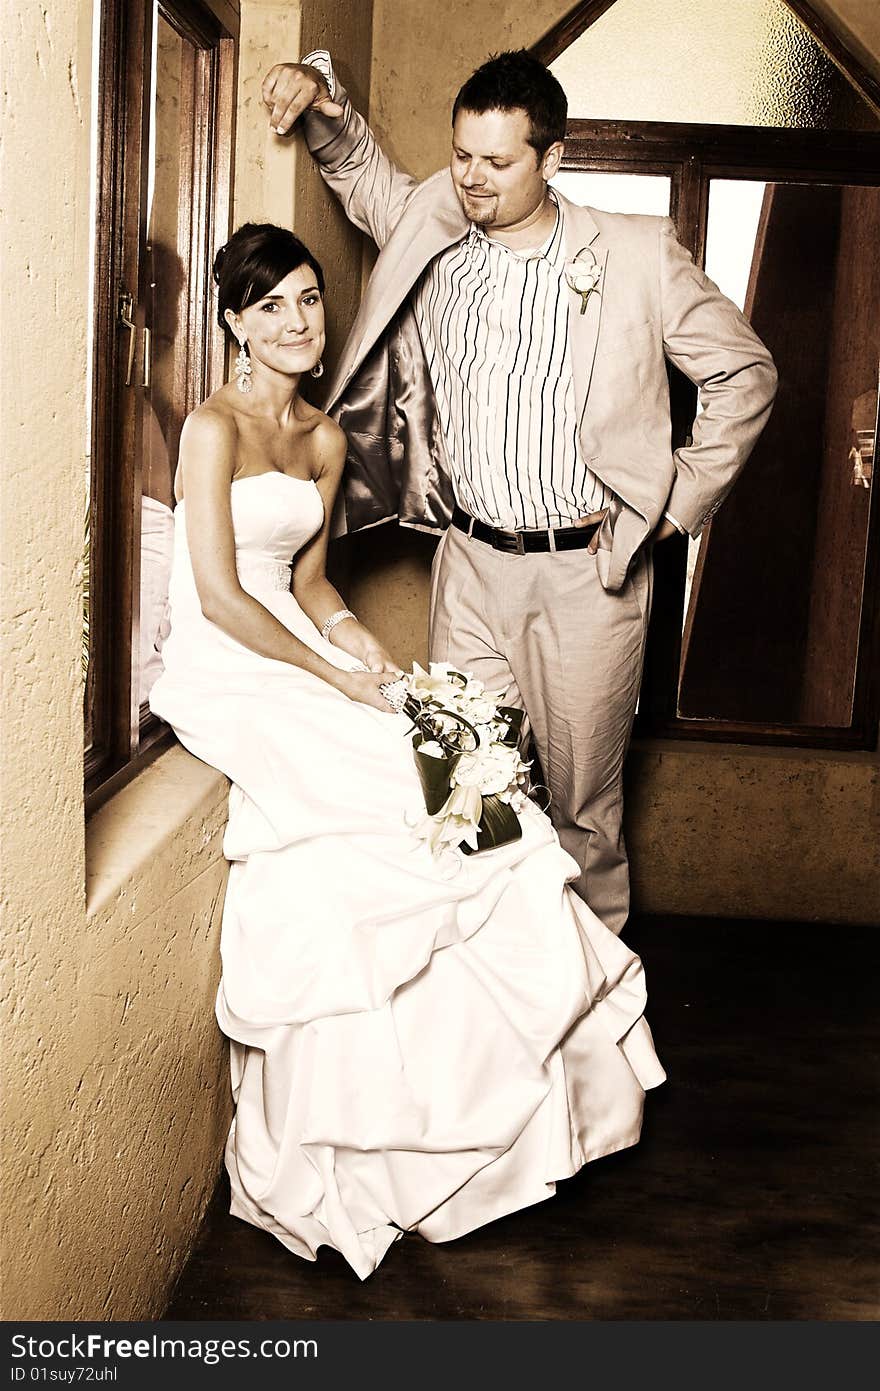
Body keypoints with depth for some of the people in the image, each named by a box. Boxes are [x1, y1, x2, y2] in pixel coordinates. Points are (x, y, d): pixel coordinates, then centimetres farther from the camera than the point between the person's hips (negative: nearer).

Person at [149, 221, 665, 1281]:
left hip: (300, 652, 7)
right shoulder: (214, 426, -9)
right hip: (224, 674, -7)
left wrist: (354, 637, -2)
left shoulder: (323, 437, 14)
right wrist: (332, 676, -14)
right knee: (392, 802, -23)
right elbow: (220, 596, -15)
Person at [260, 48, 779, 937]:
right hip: (470, 562, 3)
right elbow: (362, 169, 22)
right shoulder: (430, 236, 4)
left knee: (580, 797, 7)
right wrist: (321, 99, 1)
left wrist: (681, 502, -1)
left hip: (585, 572, -3)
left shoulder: (639, 255, -5)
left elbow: (745, 374, 2)